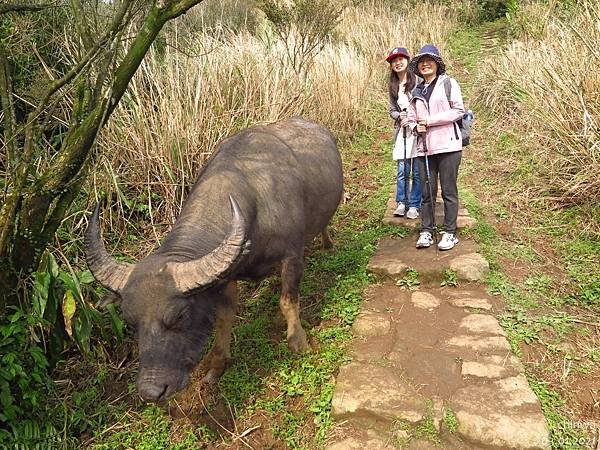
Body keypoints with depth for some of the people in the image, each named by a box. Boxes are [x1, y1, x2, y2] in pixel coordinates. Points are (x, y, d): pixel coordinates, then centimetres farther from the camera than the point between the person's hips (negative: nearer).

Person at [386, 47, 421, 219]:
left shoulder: (418, 81, -4)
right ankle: (401, 203, 17)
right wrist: (400, 116, -4)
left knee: (417, 171, 0)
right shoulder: (393, 86, 14)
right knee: (402, 170, 6)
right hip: (402, 131, 4)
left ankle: (414, 205, 10)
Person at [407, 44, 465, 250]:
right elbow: (411, 118, 21)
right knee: (427, 192, 6)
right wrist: (416, 127, -2)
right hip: (424, 147, 5)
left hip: (448, 145, -4)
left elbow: (458, 111, -6)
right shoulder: (416, 91, 17)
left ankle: (450, 233, 8)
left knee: (449, 191, 0)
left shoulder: (448, 83, 2)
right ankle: (426, 231, 14)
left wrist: (430, 121, -10)